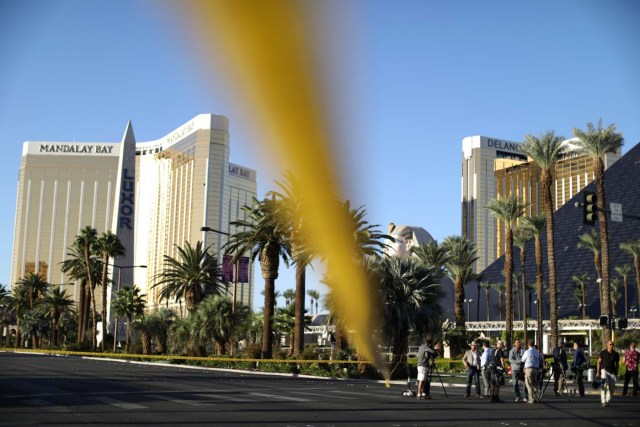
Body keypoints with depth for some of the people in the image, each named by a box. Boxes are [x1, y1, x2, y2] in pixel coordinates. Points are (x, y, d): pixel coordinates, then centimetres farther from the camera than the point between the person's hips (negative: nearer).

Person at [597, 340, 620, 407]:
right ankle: (603, 401, -19)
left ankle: (607, 401, 19)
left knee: (612, 387, 2)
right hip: (604, 370, -3)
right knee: (604, 385, -18)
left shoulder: (616, 354, 5)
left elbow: (617, 364, 13)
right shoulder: (603, 353, -2)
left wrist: (616, 374, 11)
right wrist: (598, 372, -7)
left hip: (612, 372, 3)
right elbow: (599, 362, 0)